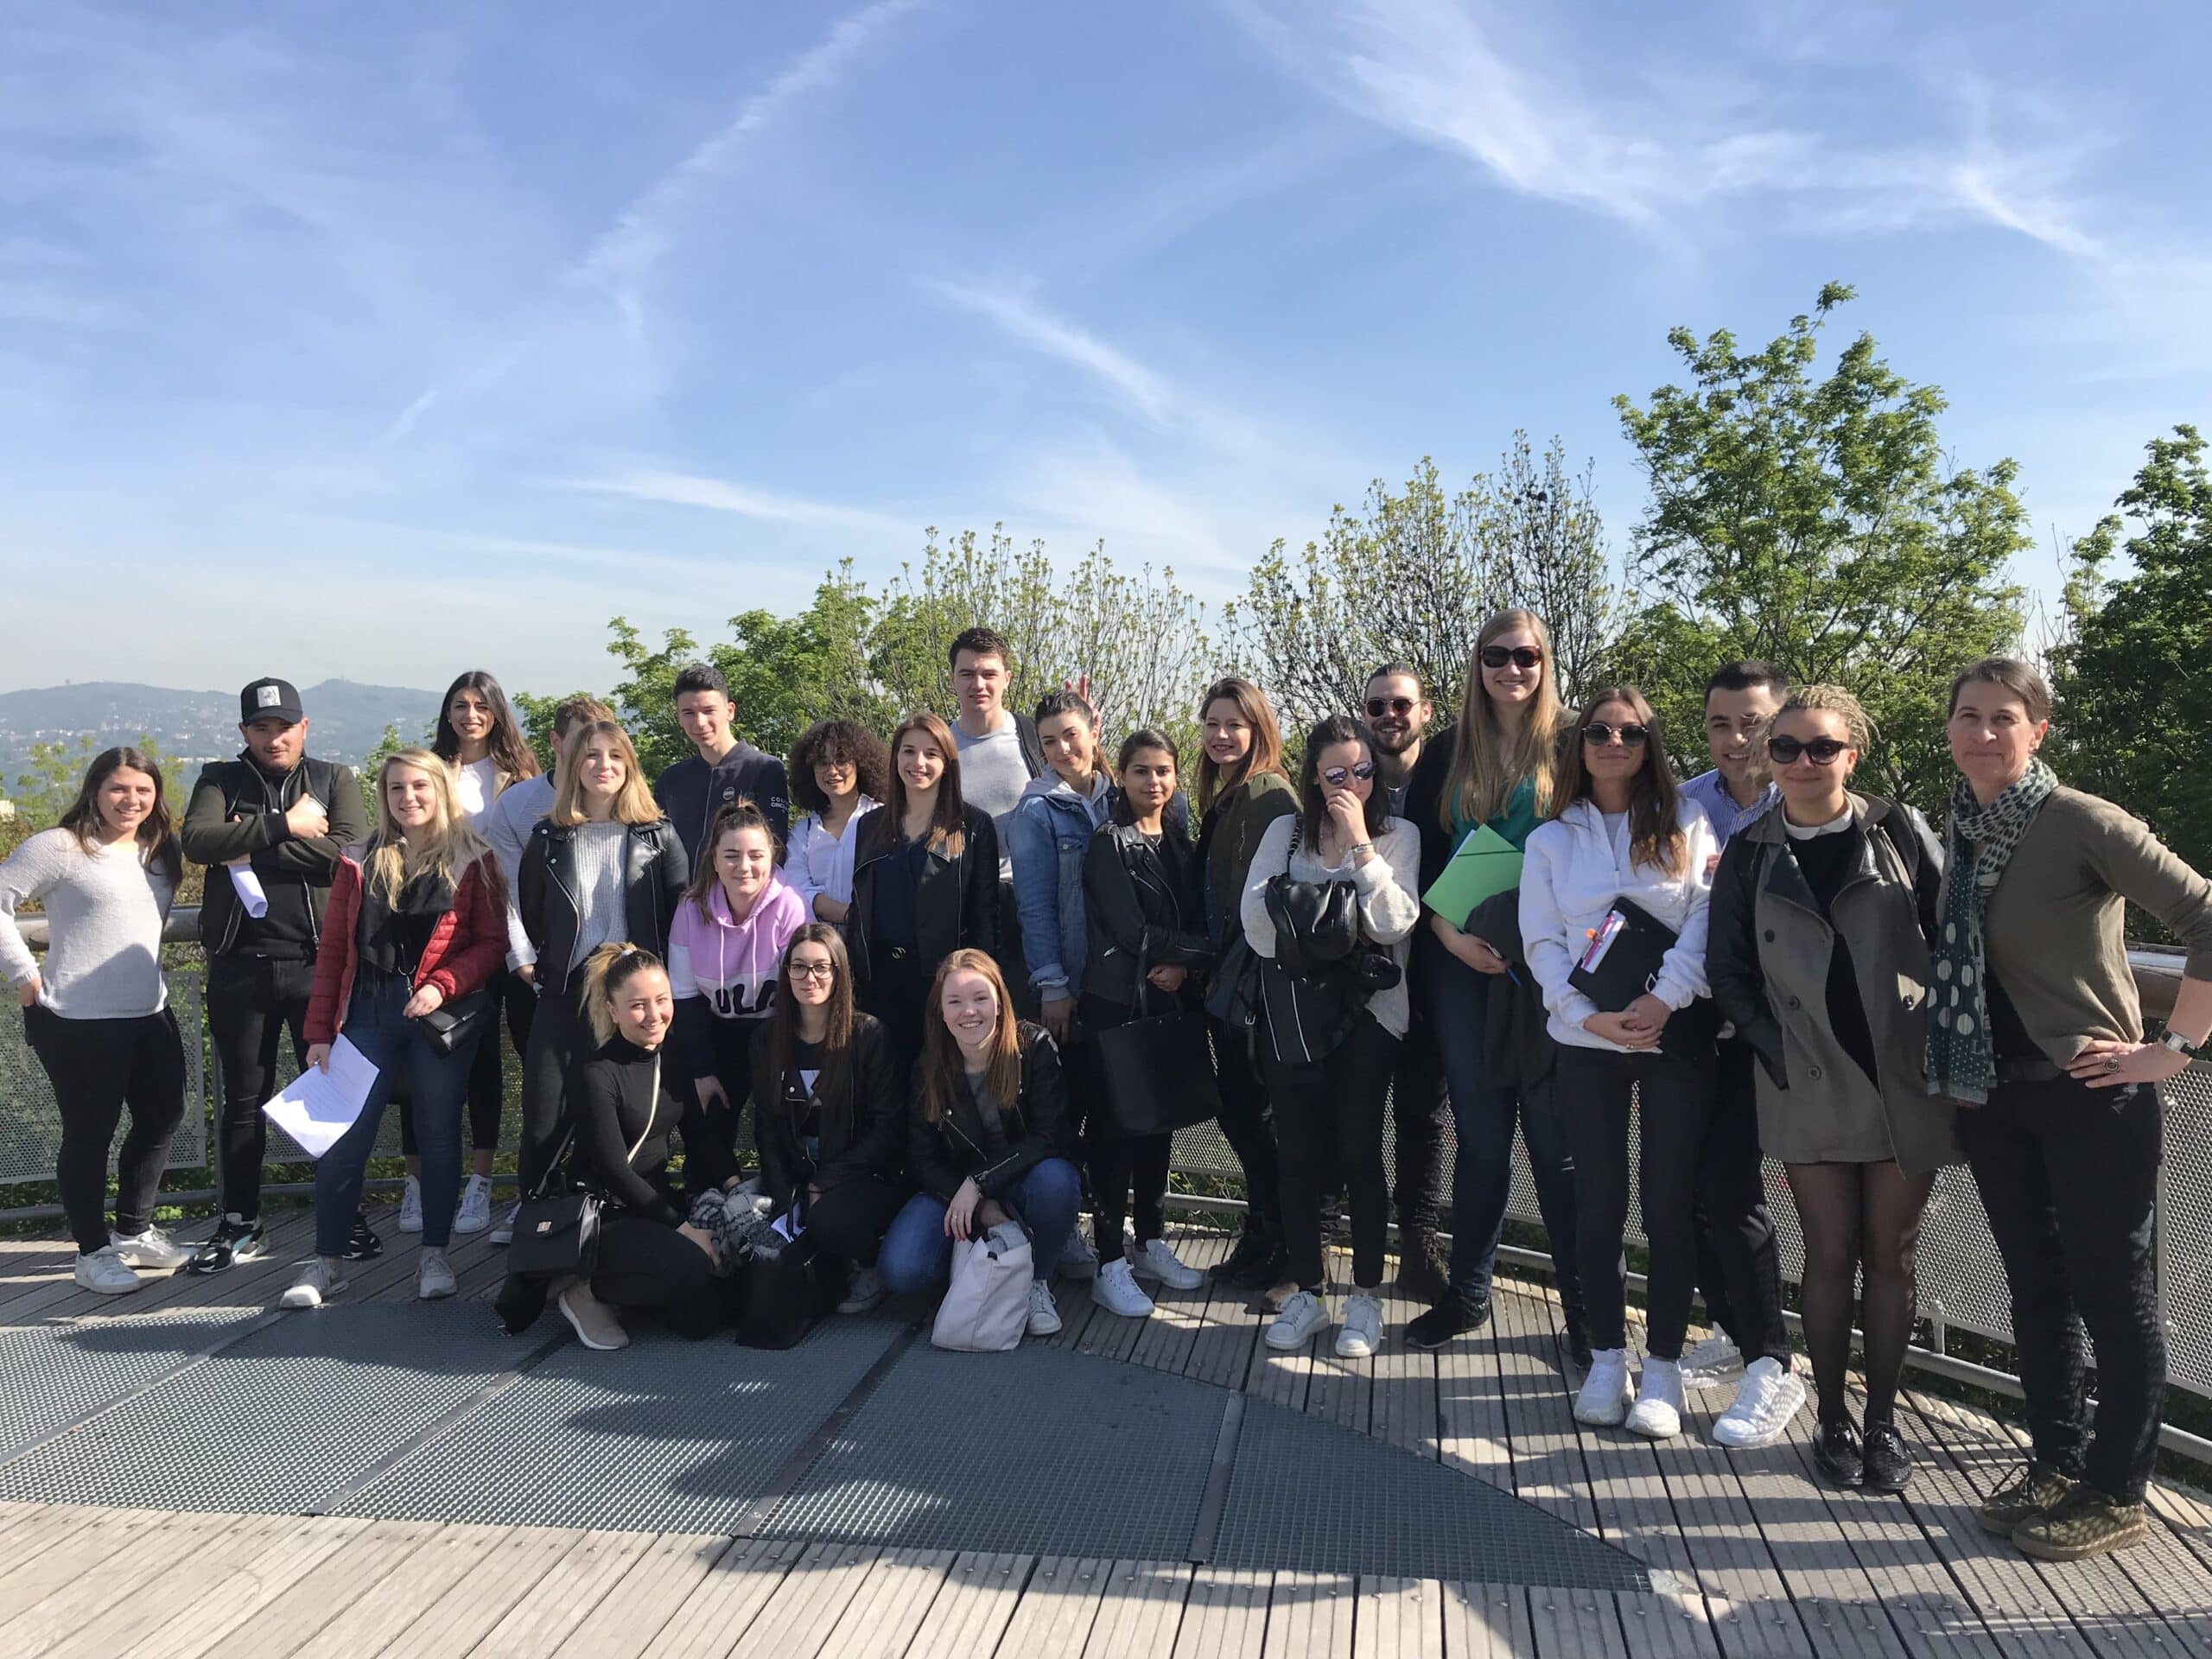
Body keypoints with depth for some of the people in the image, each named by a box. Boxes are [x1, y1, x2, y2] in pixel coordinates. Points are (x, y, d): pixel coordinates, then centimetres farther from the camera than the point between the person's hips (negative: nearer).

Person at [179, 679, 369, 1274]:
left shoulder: (334, 779, 6)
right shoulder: (221, 780, 9)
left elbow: (350, 848, -12)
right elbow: (196, 839, -11)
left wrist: (254, 852, -12)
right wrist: (284, 827, -16)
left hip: (317, 961, -1)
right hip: (239, 965, 1)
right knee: (243, 1100, 11)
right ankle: (239, 1225, 22)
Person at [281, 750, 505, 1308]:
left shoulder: (472, 860, 1)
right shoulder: (361, 861, 8)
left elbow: (493, 941, -3)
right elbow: (333, 949, 7)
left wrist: (442, 985, -17)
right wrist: (320, 1031, 3)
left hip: (442, 1015, -2)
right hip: (369, 1012, 2)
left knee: (438, 1133, 6)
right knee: (343, 1137, 1)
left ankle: (435, 1256, 18)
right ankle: (326, 1261, 15)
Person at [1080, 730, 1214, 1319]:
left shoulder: (1182, 844, 12)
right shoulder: (1108, 844, -6)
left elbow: (1198, 921, 7)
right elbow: (1130, 929, -14)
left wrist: (1183, 965, -14)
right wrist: (1203, 952, -7)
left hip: (1171, 1002, 6)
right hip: (1117, 1003, -6)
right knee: (1115, 1126, -3)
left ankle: (1152, 1243, 25)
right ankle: (1111, 1264, 2)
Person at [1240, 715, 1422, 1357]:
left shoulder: (1399, 836, 3)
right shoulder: (1284, 833, 7)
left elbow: (1395, 922, -12)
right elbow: (1256, 917, -3)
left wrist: (1360, 842, -13)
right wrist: (1313, 948, -12)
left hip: (1367, 1011, -2)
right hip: (1295, 1011, 2)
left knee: (1358, 1152, -2)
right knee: (1298, 1153, 4)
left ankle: (1366, 1297, 13)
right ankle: (1307, 1293, 17)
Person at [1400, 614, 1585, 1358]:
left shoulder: (1571, 746, 2)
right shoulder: (1445, 754, 10)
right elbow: (1418, 857, 8)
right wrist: (1447, 932, -6)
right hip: (1463, 963, 2)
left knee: (1555, 1136, 1)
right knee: (1479, 1135, 10)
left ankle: (1583, 1305, 15)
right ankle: (1467, 1294, 22)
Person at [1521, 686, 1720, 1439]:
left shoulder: (1686, 826, 4)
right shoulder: (1551, 839, 8)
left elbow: (1705, 918, -6)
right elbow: (1541, 941, 2)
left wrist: (1664, 998, -19)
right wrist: (1588, 1016, -12)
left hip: (1675, 1034, -1)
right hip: (1586, 1042, 1)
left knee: (1670, 1202, 2)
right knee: (1598, 1202, 7)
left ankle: (1662, 1368, 13)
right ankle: (1606, 1358, 19)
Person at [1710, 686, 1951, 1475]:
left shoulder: (1900, 831, 0)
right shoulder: (1749, 853, 3)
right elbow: (1728, 969, 4)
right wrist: (1776, 1049, -5)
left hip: (1905, 1079, 0)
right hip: (1810, 1084, 0)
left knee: (1891, 1255, 9)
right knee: (1830, 1256, 6)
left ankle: (1882, 1421, 23)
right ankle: (1833, 1420, 21)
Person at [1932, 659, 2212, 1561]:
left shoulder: (2082, 821, -15)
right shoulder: (1956, 833, 5)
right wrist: (1960, 1066, 10)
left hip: (2089, 1093, -6)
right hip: (1992, 1095, 6)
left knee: (2112, 1293, 7)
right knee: (2035, 1285, 17)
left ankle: (2115, 1494, 22)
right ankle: (2058, 1460, 33)